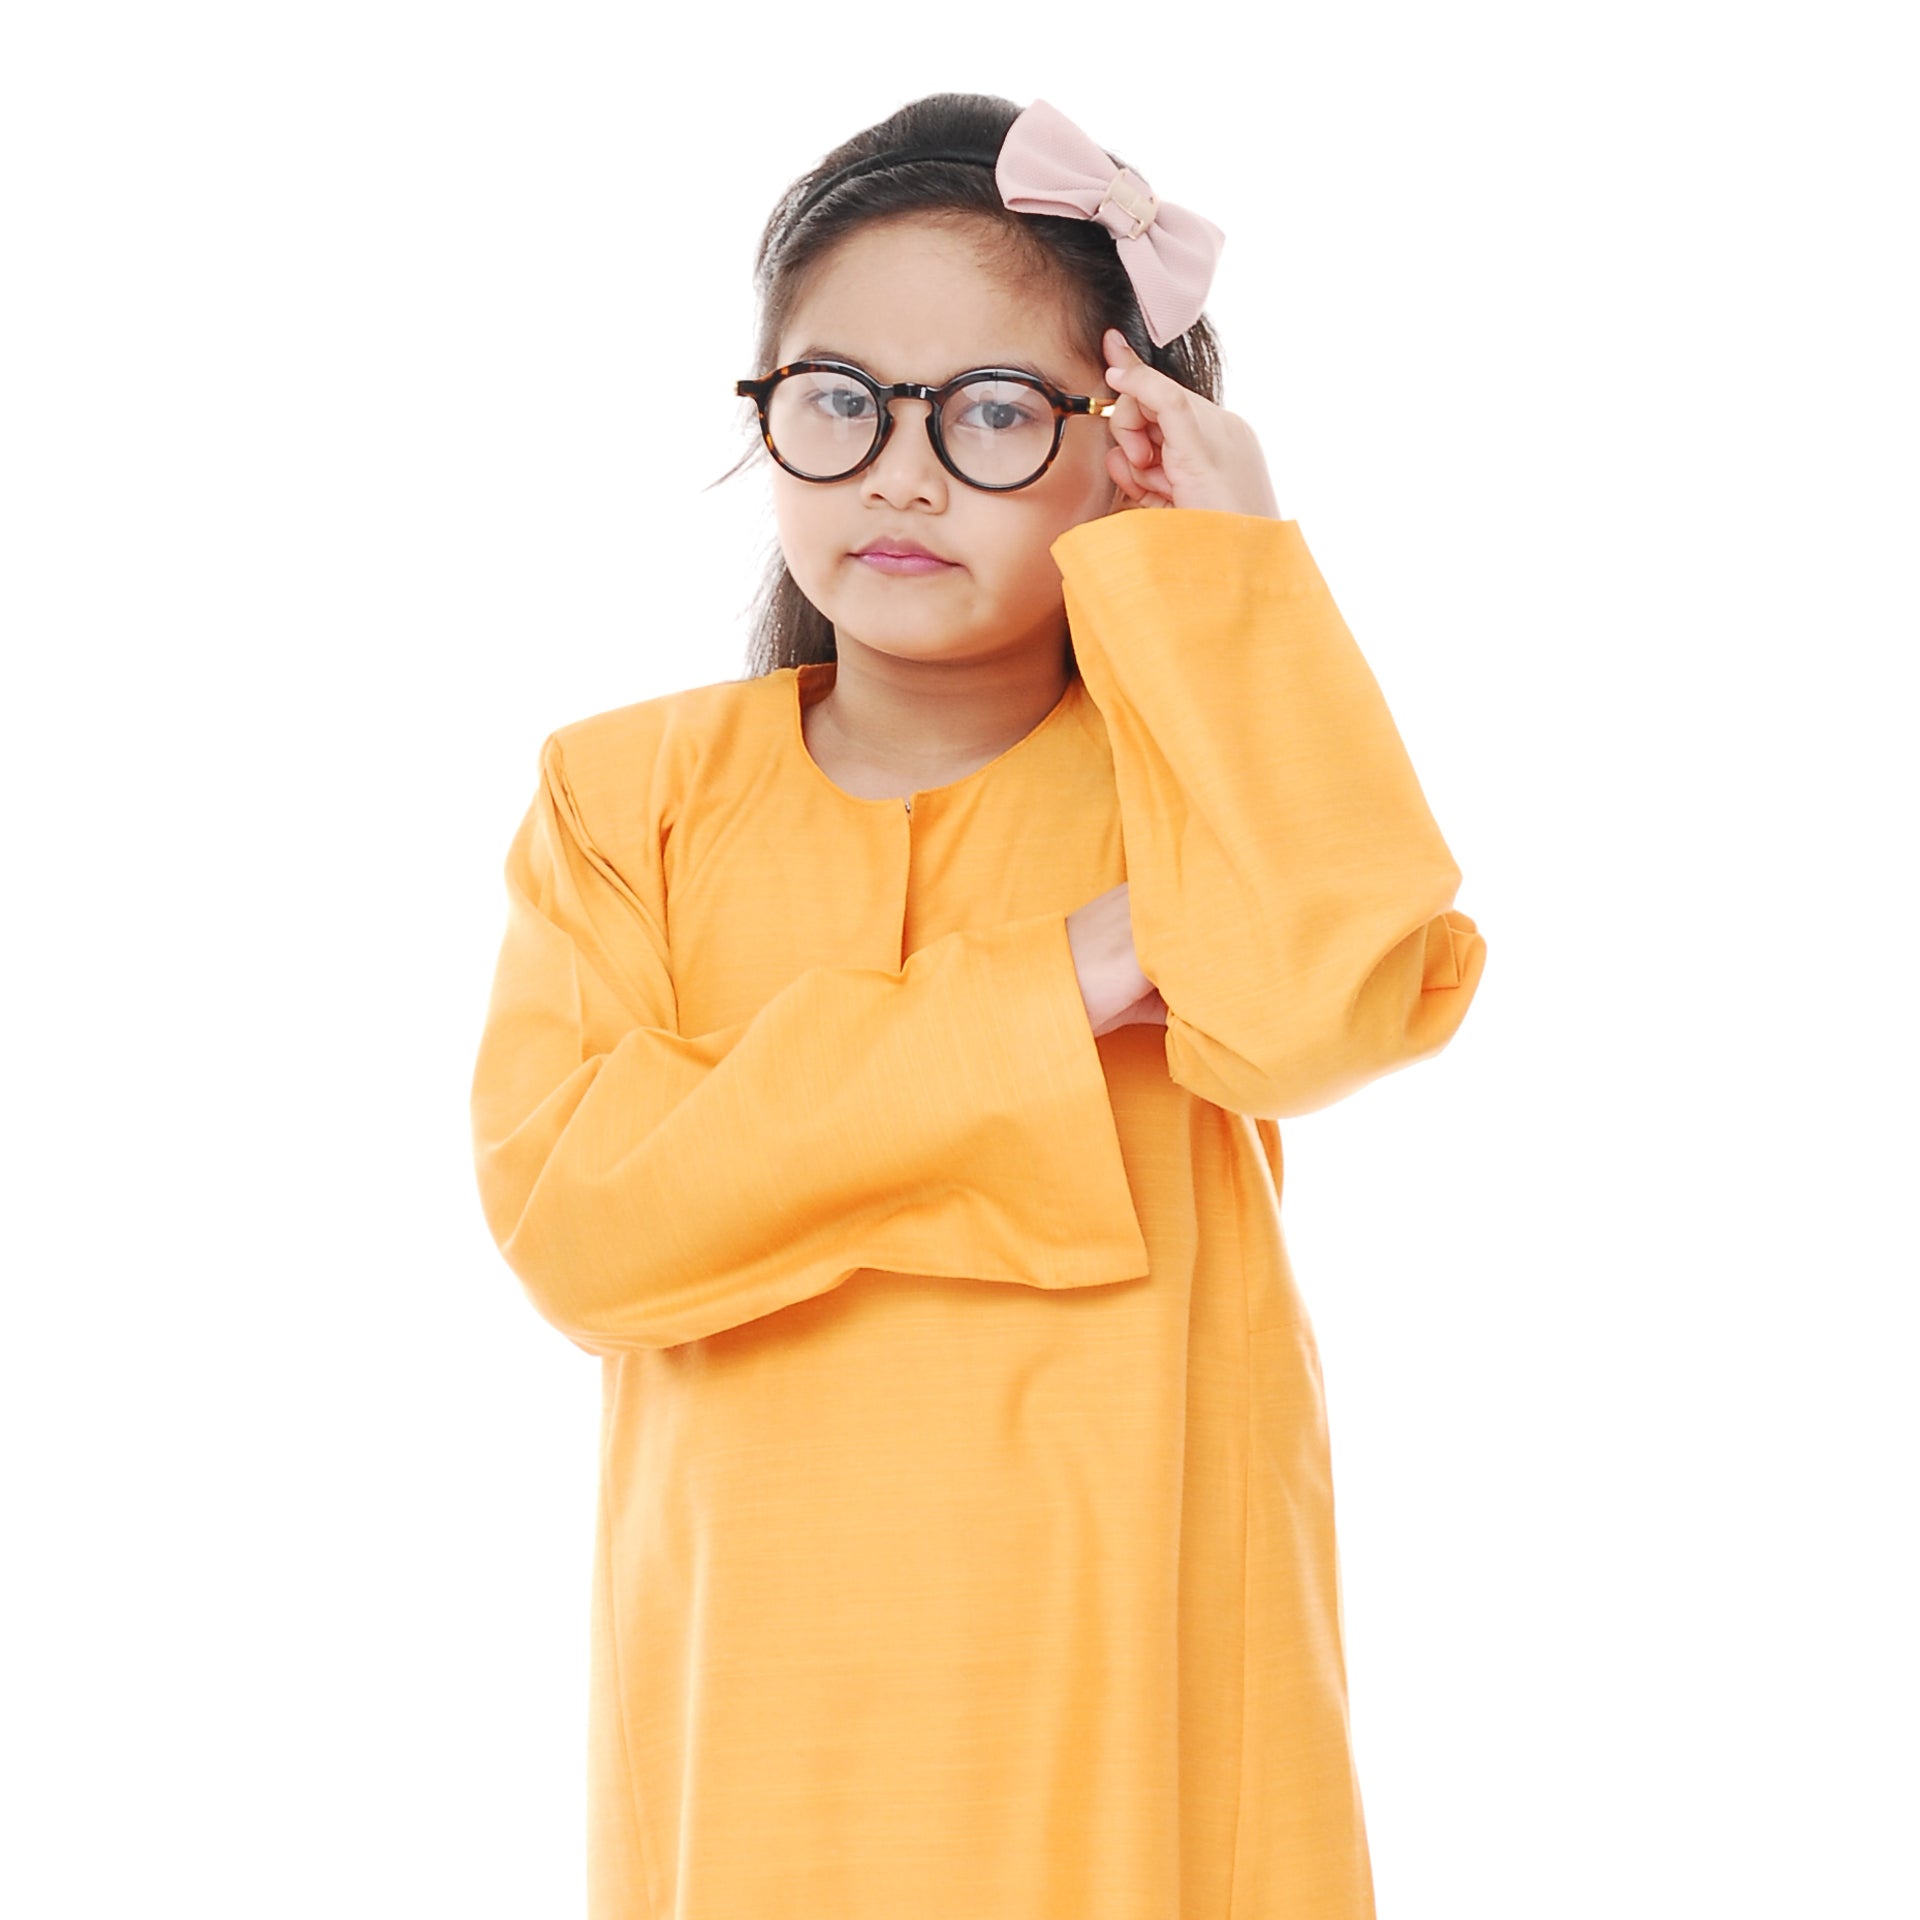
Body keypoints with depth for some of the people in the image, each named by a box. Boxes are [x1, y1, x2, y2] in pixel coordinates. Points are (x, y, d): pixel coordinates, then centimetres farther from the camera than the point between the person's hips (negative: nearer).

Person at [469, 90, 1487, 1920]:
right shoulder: (629, 792, 3)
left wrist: (1218, 569, -14)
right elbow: (570, 1206, -13)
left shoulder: (1203, 770, 1)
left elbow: (1319, 1001, -23)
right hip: (761, 1686, 1)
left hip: (1134, 1683, -1)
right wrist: (1036, 996, -17)